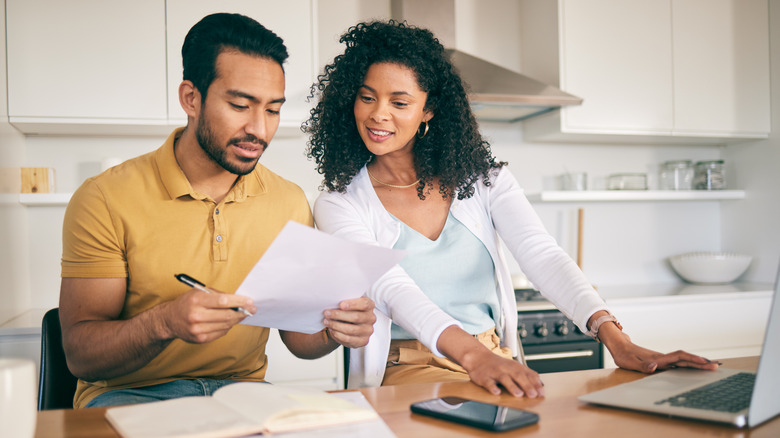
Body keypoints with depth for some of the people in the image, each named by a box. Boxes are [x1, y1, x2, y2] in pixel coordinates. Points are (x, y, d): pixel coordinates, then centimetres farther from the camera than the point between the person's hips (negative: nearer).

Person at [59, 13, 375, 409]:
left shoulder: (290, 203, 2)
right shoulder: (104, 201, -10)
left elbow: (297, 337, 7)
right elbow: (80, 356, -12)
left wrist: (332, 330, -17)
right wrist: (165, 322, -32)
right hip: (129, 394, -3)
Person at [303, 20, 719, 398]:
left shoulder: (480, 176, 6)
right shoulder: (338, 205, -2)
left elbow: (542, 255, -8)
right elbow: (391, 289, -20)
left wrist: (613, 336, -25)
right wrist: (472, 354, -38)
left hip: (497, 362, 4)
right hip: (405, 370, -3)